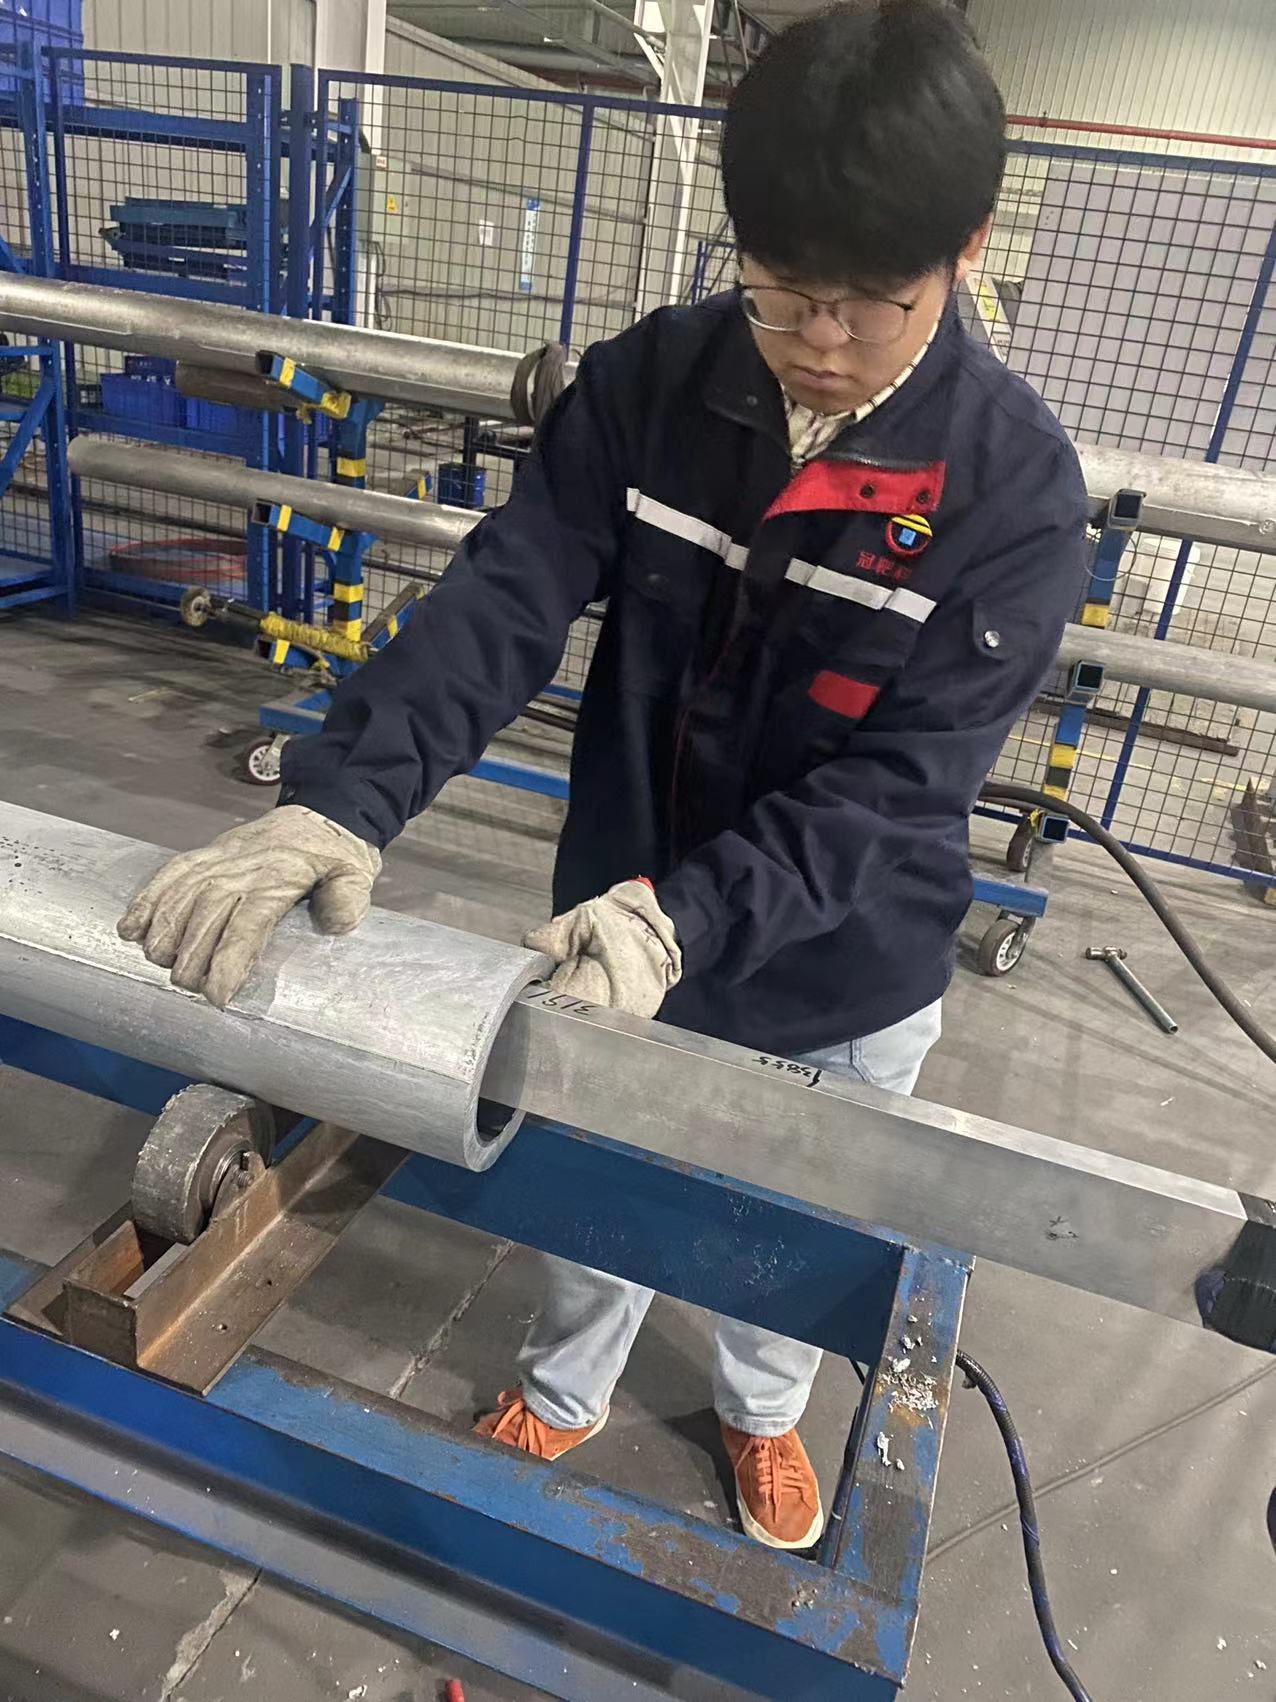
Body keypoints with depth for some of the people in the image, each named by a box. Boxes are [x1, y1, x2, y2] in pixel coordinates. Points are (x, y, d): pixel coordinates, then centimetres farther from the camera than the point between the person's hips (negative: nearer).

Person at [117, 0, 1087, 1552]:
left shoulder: (1013, 481, -19)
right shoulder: (651, 381, -12)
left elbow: (895, 781, -23)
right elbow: (501, 599, -20)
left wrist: (685, 920, -36)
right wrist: (341, 798, -35)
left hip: (836, 981, -1)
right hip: (620, 922, 2)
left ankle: (760, 1407, 60)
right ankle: (564, 1391, 58)